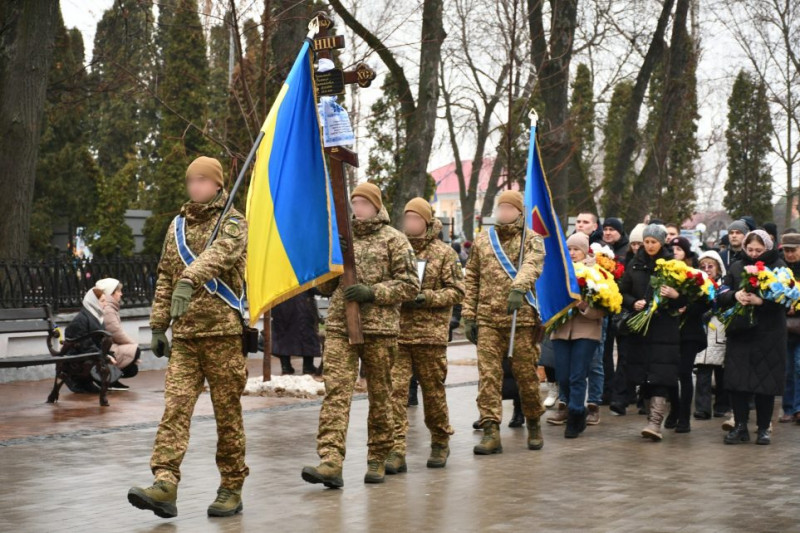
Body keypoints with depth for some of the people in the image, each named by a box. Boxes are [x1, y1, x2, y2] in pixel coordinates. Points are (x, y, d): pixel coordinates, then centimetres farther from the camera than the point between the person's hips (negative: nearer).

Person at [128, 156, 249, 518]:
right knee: (175, 406, -7)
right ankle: (165, 485, -13)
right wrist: (158, 325, 13)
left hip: (223, 331, -4)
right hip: (184, 334, 5)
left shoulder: (232, 223, 0)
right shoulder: (178, 226, 17)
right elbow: (165, 278, 19)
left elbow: (218, 253, -23)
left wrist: (189, 279, -41)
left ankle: (231, 488, 9)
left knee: (227, 412, 0)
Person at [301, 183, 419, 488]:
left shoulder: (393, 240, 3)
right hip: (339, 327, 2)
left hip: (379, 328, -2)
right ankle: (331, 462, -17)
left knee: (380, 395, 6)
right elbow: (324, 286, 20)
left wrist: (373, 292, -14)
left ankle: (378, 460, 19)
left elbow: (410, 285, -2)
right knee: (336, 391, -10)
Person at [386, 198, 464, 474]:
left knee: (433, 390, 7)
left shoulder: (444, 253, 3)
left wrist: (426, 298, -12)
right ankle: (397, 451, -8)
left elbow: (457, 291, 0)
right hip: (396, 334, 2)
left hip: (430, 335, -2)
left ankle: (440, 443, 26)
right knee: (395, 389, -8)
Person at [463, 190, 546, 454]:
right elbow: (471, 280, 16)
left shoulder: (532, 240, 4)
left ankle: (534, 425, 25)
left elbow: (532, 265, -18)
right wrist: (469, 315, 8)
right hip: (488, 319, 2)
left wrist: (519, 288, -38)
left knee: (526, 374, 5)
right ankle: (491, 432, -6)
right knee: (488, 376, -6)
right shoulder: (482, 241, 14)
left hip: (522, 318, -2)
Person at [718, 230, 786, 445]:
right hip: (739, 331, 3)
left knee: (765, 381, 1)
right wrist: (735, 295, -15)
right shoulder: (736, 267, 13)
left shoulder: (778, 266, 3)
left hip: (768, 333, -2)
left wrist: (761, 301, -23)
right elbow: (721, 296, 6)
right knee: (737, 380, -1)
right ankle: (740, 426, 8)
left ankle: (764, 428, 12)